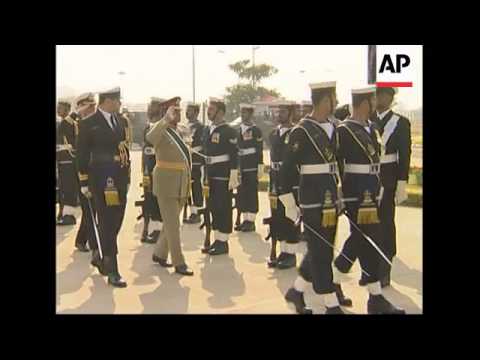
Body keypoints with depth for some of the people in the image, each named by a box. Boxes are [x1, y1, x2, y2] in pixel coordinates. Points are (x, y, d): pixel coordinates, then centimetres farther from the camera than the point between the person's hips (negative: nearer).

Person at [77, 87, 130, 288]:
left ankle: (100, 256, 33)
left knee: (116, 223, 10)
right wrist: (84, 183, -7)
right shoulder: (88, 124, -5)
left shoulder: (120, 122, 13)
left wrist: (127, 178, 14)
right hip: (101, 181, -6)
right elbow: (83, 155, -5)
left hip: (119, 180, 6)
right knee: (107, 225, -3)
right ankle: (112, 271, 3)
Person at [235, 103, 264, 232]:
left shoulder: (256, 131, -4)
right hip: (241, 168, 6)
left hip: (252, 168, -6)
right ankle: (245, 219, 16)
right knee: (242, 194, 7)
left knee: (252, 194, -1)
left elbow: (260, 150, -7)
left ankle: (251, 221, 5)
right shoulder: (238, 130, 13)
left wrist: (260, 168, -12)